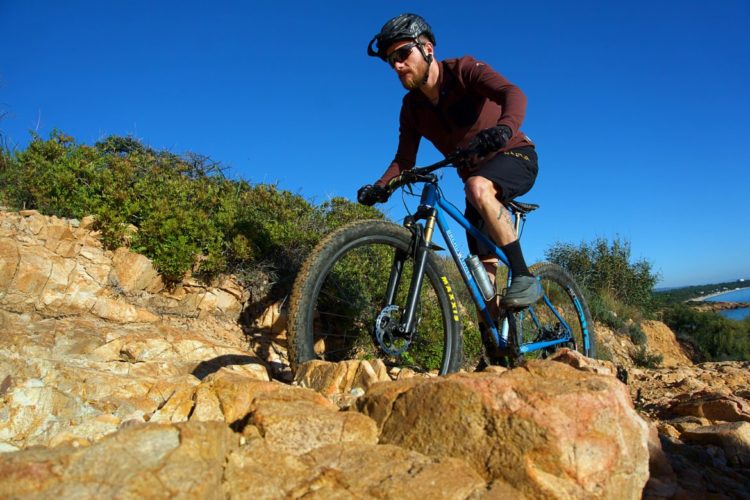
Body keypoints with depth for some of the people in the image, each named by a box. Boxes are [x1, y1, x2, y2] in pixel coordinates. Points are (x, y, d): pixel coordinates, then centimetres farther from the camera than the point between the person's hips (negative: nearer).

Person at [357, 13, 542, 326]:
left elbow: (513, 93, -32)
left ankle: (524, 278, -29)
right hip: (476, 173, 6)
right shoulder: (412, 106, -1)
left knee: (478, 188, -39)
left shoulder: (463, 71, -16)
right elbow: (405, 159, -4)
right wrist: (381, 187, -22)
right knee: (482, 266, 0)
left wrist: (504, 128, -54)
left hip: (515, 157, -5)